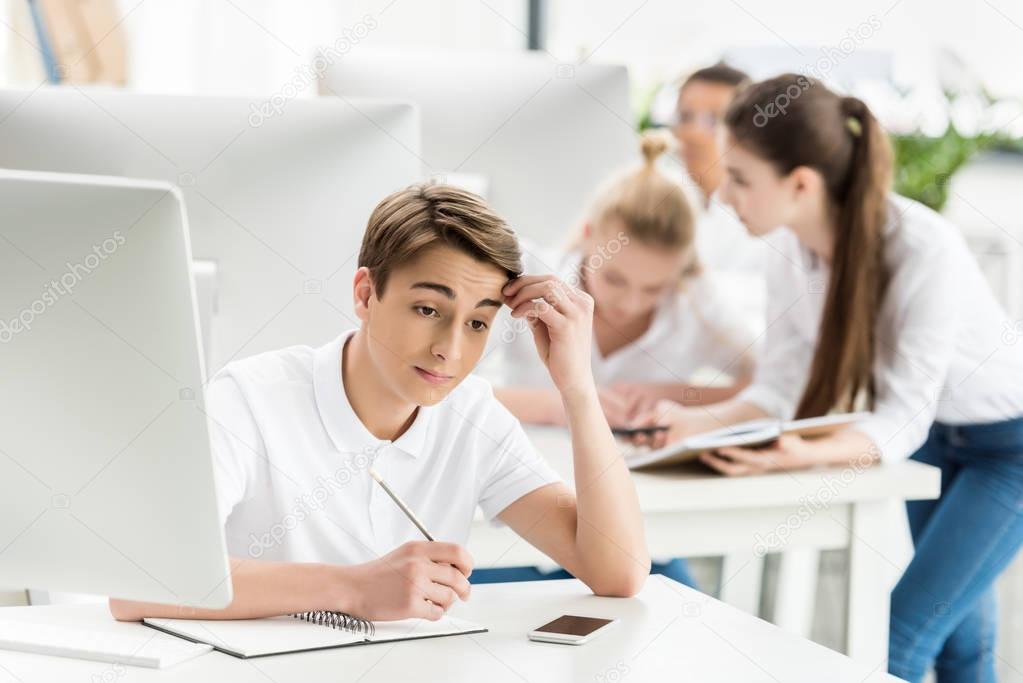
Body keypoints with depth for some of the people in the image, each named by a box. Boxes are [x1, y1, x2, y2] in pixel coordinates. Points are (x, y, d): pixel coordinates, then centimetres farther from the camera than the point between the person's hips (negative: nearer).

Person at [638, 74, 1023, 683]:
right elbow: (781, 385, -9)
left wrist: (806, 456, -51)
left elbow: (904, 417, -33)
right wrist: (699, 423, -28)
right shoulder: (794, 251, -14)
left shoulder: (925, 250, -34)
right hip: (939, 434, 7)